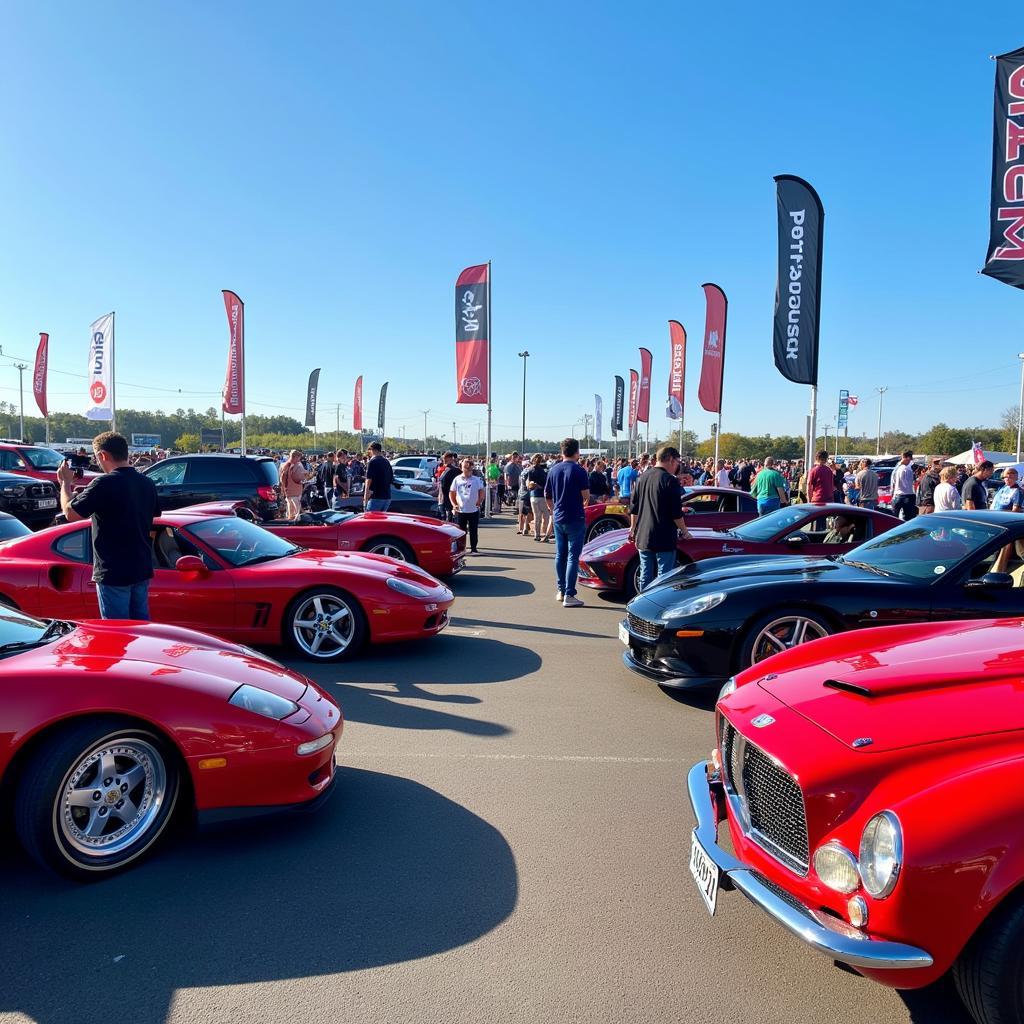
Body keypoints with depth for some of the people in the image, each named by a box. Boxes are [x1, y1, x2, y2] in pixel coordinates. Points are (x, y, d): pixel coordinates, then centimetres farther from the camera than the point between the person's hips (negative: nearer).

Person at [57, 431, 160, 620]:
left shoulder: (104, 484, -16)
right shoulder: (147, 483, 7)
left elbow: (70, 513, -12)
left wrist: (65, 483, 2)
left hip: (114, 573, -7)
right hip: (142, 570, 7)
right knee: (142, 625, 15)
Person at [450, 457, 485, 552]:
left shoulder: (477, 480, 1)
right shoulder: (457, 479, 2)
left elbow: (482, 492, 5)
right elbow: (451, 493, 8)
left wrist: (479, 502, -8)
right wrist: (454, 504, -3)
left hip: (474, 510, 0)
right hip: (461, 510, 0)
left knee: (473, 531, 5)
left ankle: (473, 548, 15)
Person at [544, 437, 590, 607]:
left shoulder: (553, 470, 6)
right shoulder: (579, 471, -12)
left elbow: (547, 495, 13)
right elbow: (586, 496, -12)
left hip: (558, 518, 6)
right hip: (575, 519, -6)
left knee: (560, 555, 16)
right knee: (573, 557, -3)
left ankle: (561, 590, 23)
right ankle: (569, 596, -5)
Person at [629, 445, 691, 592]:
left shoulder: (643, 478, 8)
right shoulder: (669, 480, -13)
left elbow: (633, 509, 14)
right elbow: (676, 513, -14)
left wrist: (633, 528, 25)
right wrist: (684, 531, -2)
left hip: (643, 537, 7)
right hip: (664, 539, -7)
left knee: (645, 576, 13)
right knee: (663, 577, -1)